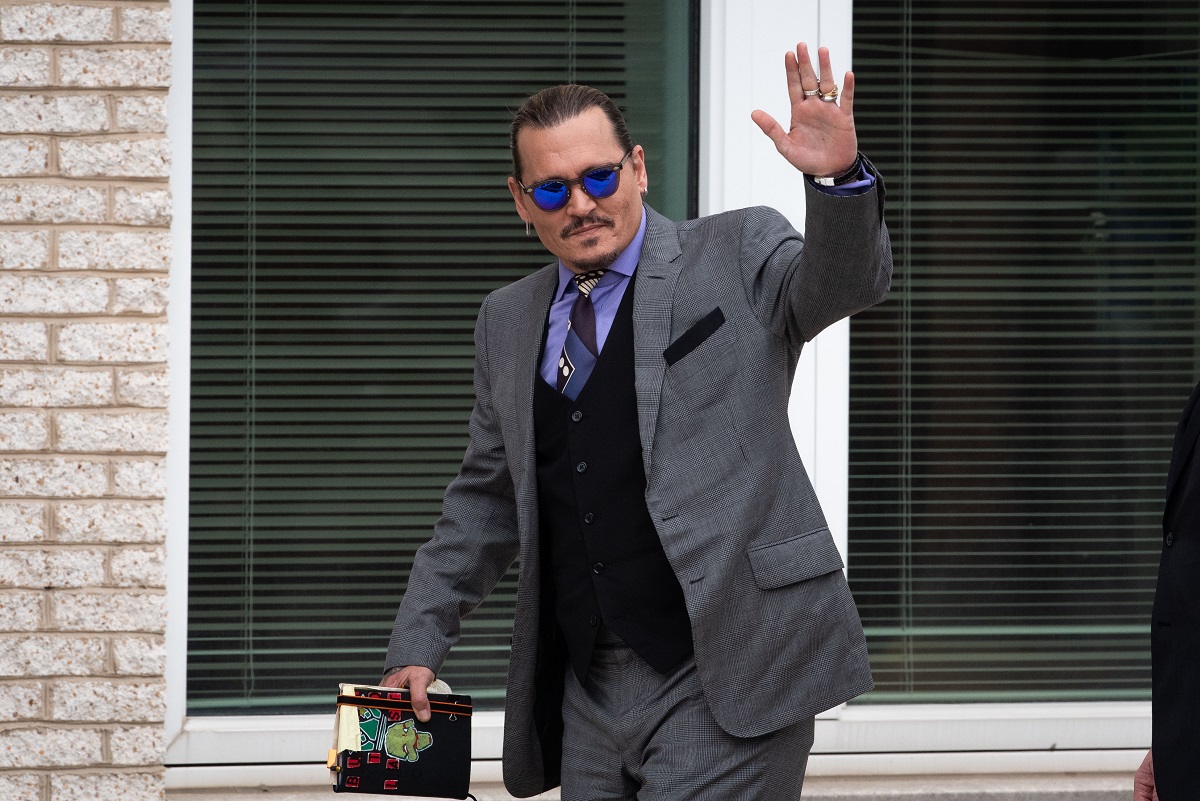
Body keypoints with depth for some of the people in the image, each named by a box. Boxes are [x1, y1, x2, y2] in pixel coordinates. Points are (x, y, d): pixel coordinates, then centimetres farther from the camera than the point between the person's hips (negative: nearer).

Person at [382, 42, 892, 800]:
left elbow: (846, 281, -16)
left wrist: (839, 179, -36)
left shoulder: (737, 254, 3)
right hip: (587, 692, 6)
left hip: (723, 682, -5)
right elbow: (485, 501, 24)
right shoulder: (510, 320, 17)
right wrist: (419, 644, 17)